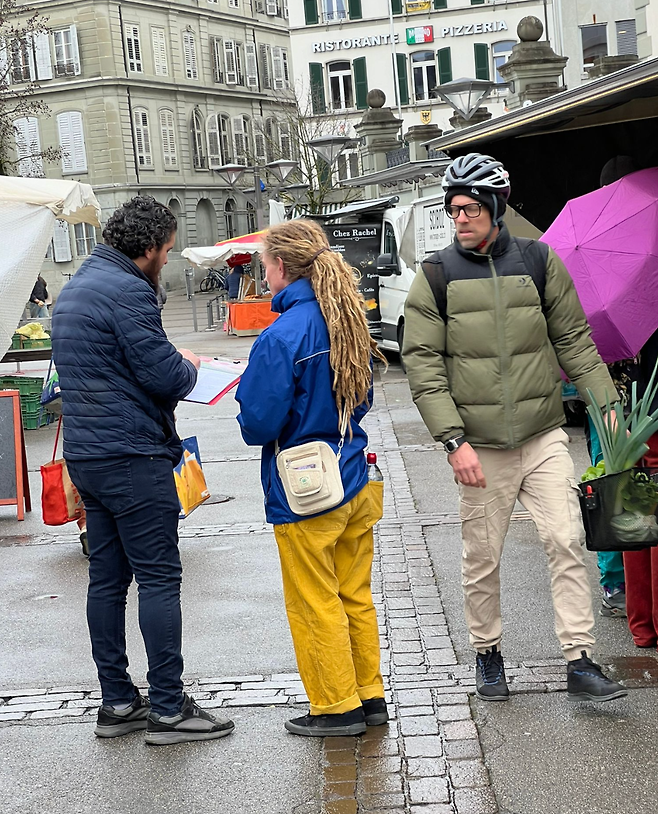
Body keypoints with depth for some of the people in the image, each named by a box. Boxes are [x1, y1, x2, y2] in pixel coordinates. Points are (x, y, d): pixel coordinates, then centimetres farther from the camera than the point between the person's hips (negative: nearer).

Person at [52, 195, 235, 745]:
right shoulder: (129, 292, -15)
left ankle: (117, 703, 20)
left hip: (84, 453, 10)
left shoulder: (74, 289, 17)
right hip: (132, 457, -10)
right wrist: (189, 367, 4)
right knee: (159, 578, -4)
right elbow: (165, 377, -18)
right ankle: (168, 709, 1)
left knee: (107, 578, 12)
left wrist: (172, 367, 14)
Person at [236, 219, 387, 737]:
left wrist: (246, 388, 1)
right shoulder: (349, 321, 4)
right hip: (355, 482, 8)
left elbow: (258, 424, -18)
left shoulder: (282, 336, -20)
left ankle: (338, 707, 17)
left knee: (315, 606, 7)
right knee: (356, 597, 18)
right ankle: (369, 696, 28)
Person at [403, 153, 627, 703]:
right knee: (482, 560, 8)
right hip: (479, 447, -1)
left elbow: (575, 342, 7)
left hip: (544, 437, 1)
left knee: (567, 542, -6)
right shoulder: (435, 277, -1)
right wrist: (454, 440, -13)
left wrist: (607, 408, -1)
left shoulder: (539, 262, 3)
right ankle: (487, 653, 27)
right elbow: (423, 365, -5)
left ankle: (580, 661, 2)